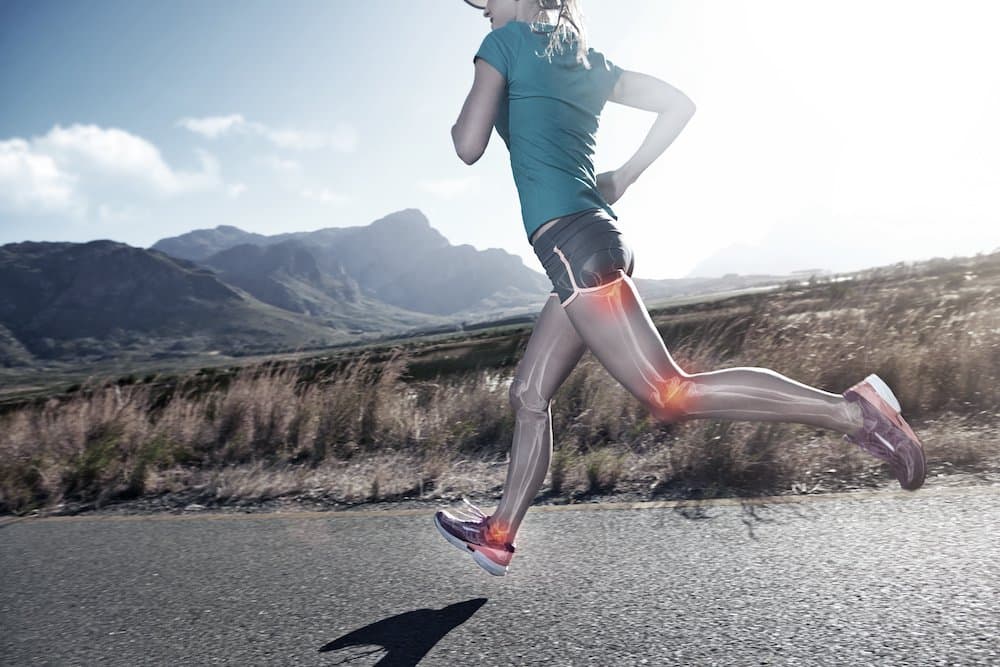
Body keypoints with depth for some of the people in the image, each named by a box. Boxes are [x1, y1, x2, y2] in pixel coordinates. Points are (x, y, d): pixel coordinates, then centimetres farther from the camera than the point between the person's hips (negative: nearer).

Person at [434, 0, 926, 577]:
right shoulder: (588, 60, 22)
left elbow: (469, 147, -3)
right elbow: (679, 105, 19)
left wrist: (461, 121, 20)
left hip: (573, 247, -9)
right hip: (594, 242, 9)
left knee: (670, 394, -13)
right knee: (529, 394, 13)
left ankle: (852, 409, -13)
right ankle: (498, 536, 22)